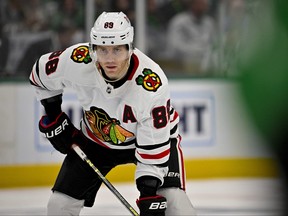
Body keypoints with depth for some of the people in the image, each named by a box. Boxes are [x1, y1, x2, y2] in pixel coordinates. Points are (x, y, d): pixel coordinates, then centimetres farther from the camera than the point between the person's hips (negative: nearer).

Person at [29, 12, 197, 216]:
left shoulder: (152, 83, -36)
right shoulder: (77, 61, -28)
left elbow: (153, 145, -30)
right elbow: (41, 73, -4)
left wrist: (149, 194, -35)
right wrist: (54, 117, -1)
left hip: (155, 135, -3)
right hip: (96, 139, 3)